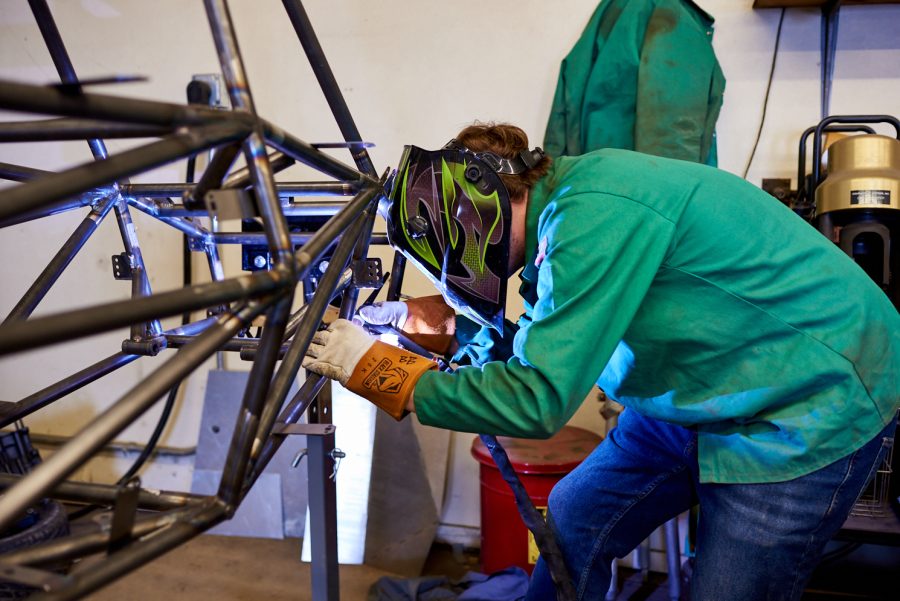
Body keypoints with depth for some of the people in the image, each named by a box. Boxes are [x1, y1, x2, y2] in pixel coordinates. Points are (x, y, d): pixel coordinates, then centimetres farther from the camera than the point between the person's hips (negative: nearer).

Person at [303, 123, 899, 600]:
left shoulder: (597, 213, -29)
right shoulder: (562, 200, 0)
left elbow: (538, 398, -30)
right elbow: (547, 351, 10)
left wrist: (379, 369, -22)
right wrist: (451, 330, -1)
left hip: (813, 404, -9)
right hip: (706, 390, 9)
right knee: (573, 525, 13)